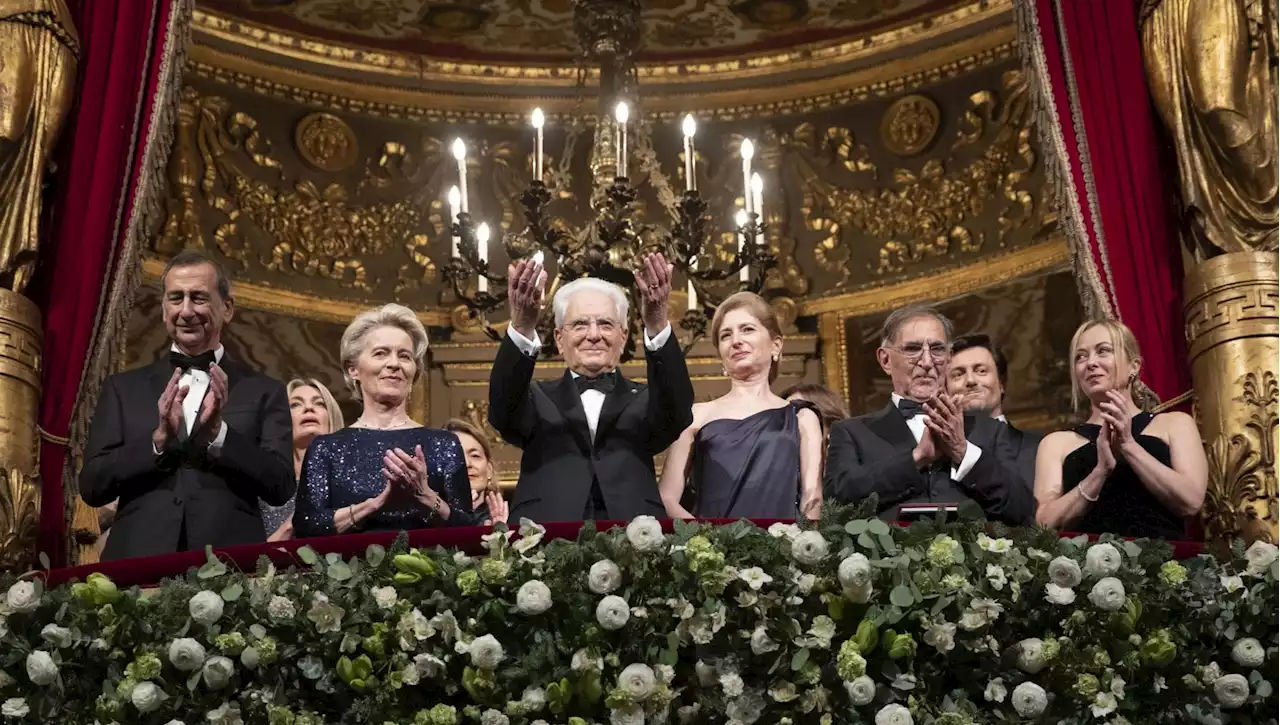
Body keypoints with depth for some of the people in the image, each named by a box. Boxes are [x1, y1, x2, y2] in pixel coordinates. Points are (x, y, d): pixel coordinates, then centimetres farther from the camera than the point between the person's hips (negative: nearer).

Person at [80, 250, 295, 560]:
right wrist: (158, 439, -11)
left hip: (230, 566, -1)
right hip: (138, 563, 1)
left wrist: (218, 432, -14)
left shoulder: (264, 391, 6)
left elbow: (282, 487, -2)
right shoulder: (123, 388, 11)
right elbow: (91, 487, 4)